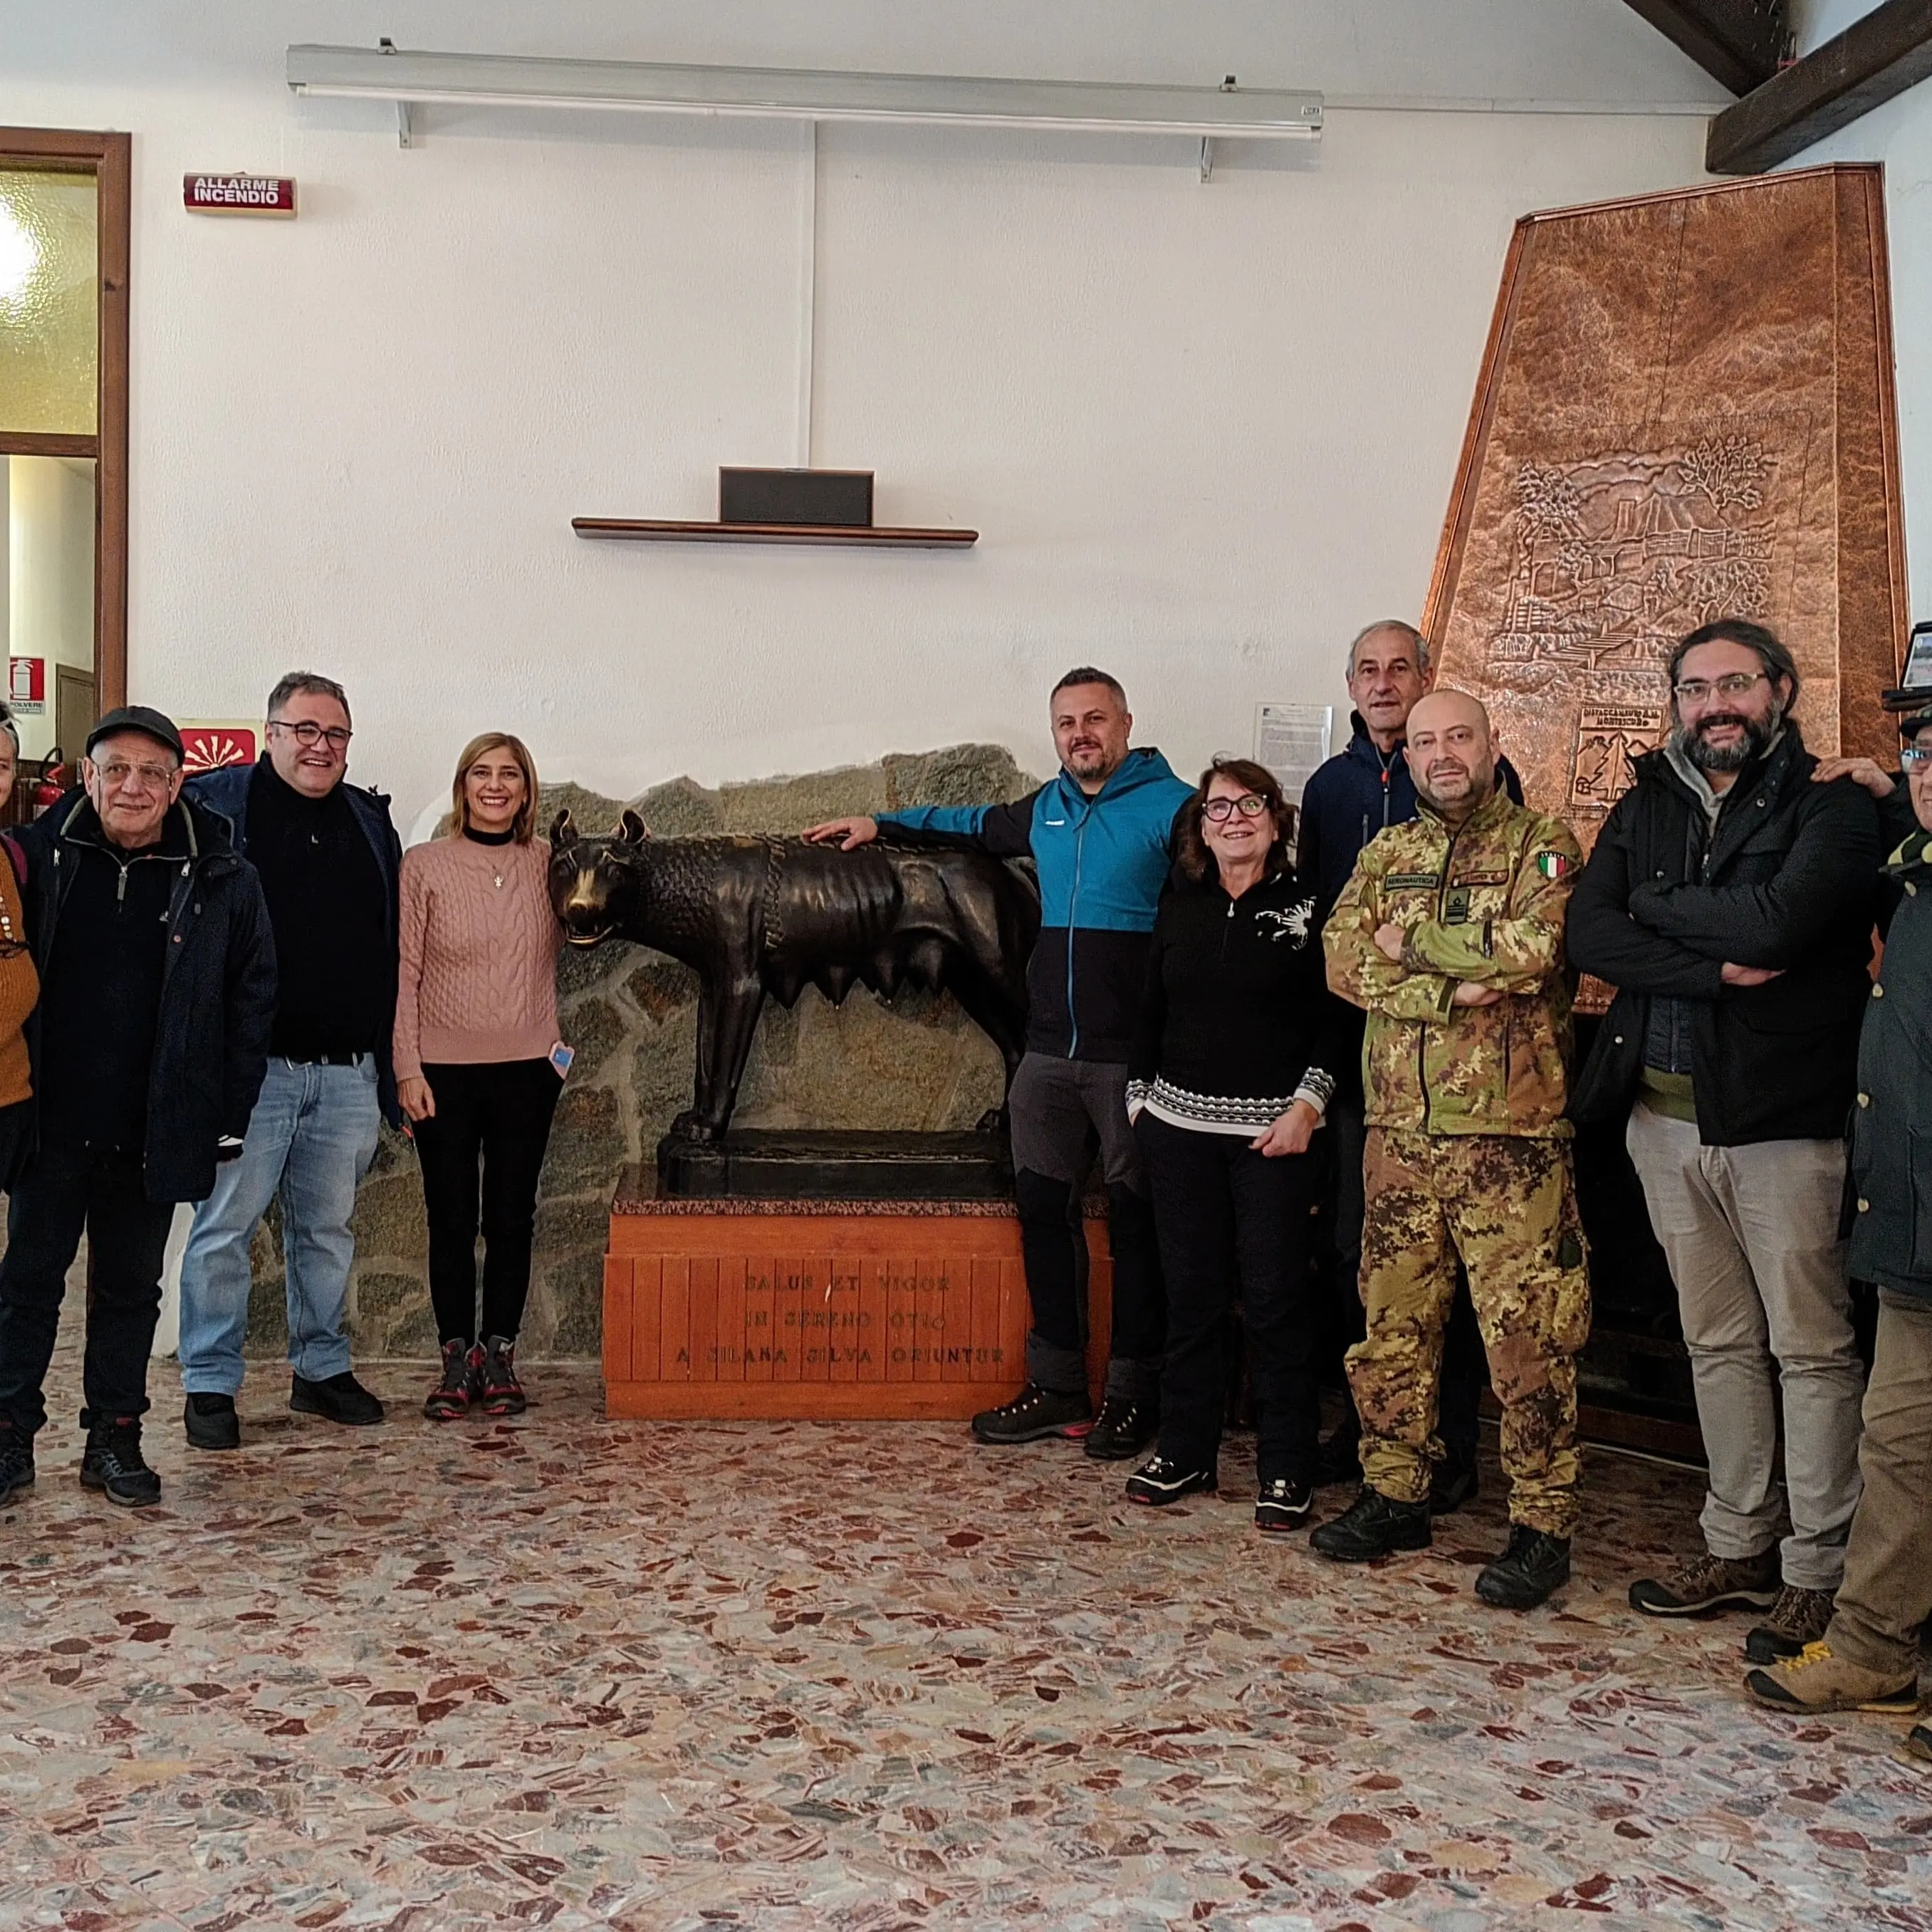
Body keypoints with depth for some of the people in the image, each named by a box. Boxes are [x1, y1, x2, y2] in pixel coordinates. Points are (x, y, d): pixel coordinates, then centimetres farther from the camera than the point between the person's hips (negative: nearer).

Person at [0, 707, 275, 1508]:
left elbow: (252, 1000, 0)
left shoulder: (222, 879, -4)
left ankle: (114, 1438, 23)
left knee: (131, 1289, 12)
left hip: (156, 1132, 0)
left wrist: (230, 1117, -3)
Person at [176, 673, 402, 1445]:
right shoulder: (211, 804, 0)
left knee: (328, 1229, 14)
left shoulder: (371, 819, 14)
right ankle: (209, 1385, 12)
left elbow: (394, 942, 16)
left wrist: (390, 1059, 12)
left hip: (350, 1071, 4)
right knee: (226, 1227, 1)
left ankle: (322, 1369, 26)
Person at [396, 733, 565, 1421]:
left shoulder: (549, 863, 4)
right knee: (451, 1221, 4)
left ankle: (500, 1358, 19)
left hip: (527, 1068, 2)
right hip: (444, 1070, -1)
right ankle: (457, 1362, 16)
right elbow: (404, 974, -2)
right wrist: (407, 1068, -7)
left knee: (511, 1218, 7)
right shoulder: (424, 865, -1)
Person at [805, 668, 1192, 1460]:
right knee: (1043, 1212, 9)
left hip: (1133, 1056, -6)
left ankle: (1133, 1395, 13)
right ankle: (1056, 1386, 19)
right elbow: (977, 823, 35)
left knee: (1136, 1220, 2)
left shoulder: (1172, 806, -7)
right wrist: (881, 822, 37)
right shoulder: (1045, 809, 15)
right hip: (1048, 1050, 7)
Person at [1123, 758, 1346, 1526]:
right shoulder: (1180, 907, 10)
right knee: (1190, 1290, 8)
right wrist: (1139, 1097, 10)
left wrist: (1306, 1105, -12)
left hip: (1273, 1130, -3)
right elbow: (1150, 1011, 15)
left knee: (1275, 1296, -1)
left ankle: (1287, 1468, 10)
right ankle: (1185, 1451, 19)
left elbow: (1335, 1021, -3)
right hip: (1181, 1125, 4)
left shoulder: (1307, 908, -2)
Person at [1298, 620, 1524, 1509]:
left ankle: (1451, 1442, 10)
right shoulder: (1330, 784, 14)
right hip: (1353, 1044, 5)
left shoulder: (1478, 773, -2)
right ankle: (1365, 1419, 23)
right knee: (1352, 1244, 10)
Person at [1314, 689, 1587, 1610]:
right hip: (1400, 1123, 5)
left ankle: (1543, 1522, 9)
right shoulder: (1385, 853, 14)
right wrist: (1453, 988, -14)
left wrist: (1411, 941, -7)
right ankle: (1395, 1492, 25)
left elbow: (1532, 947, -18)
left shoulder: (1542, 844, 0)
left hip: (1510, 1128, -5)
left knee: (1527, 1328, -2)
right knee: (1393, 1315, 12)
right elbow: (1342, 958, -1)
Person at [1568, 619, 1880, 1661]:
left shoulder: (1833, 811, -5)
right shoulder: (1643, 810, 11)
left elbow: (1775, 922, -23)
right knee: (1717, 1342, 15)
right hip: (1664, 1114, 5)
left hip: (1783, 1115, -5)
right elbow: (1588, 932, -4)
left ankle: (1819, 1569, 13)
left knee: (1810, 1347, 2)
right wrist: (1714, 968, -16)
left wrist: (1658, 906, -7)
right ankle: (1738, 1545, 27)